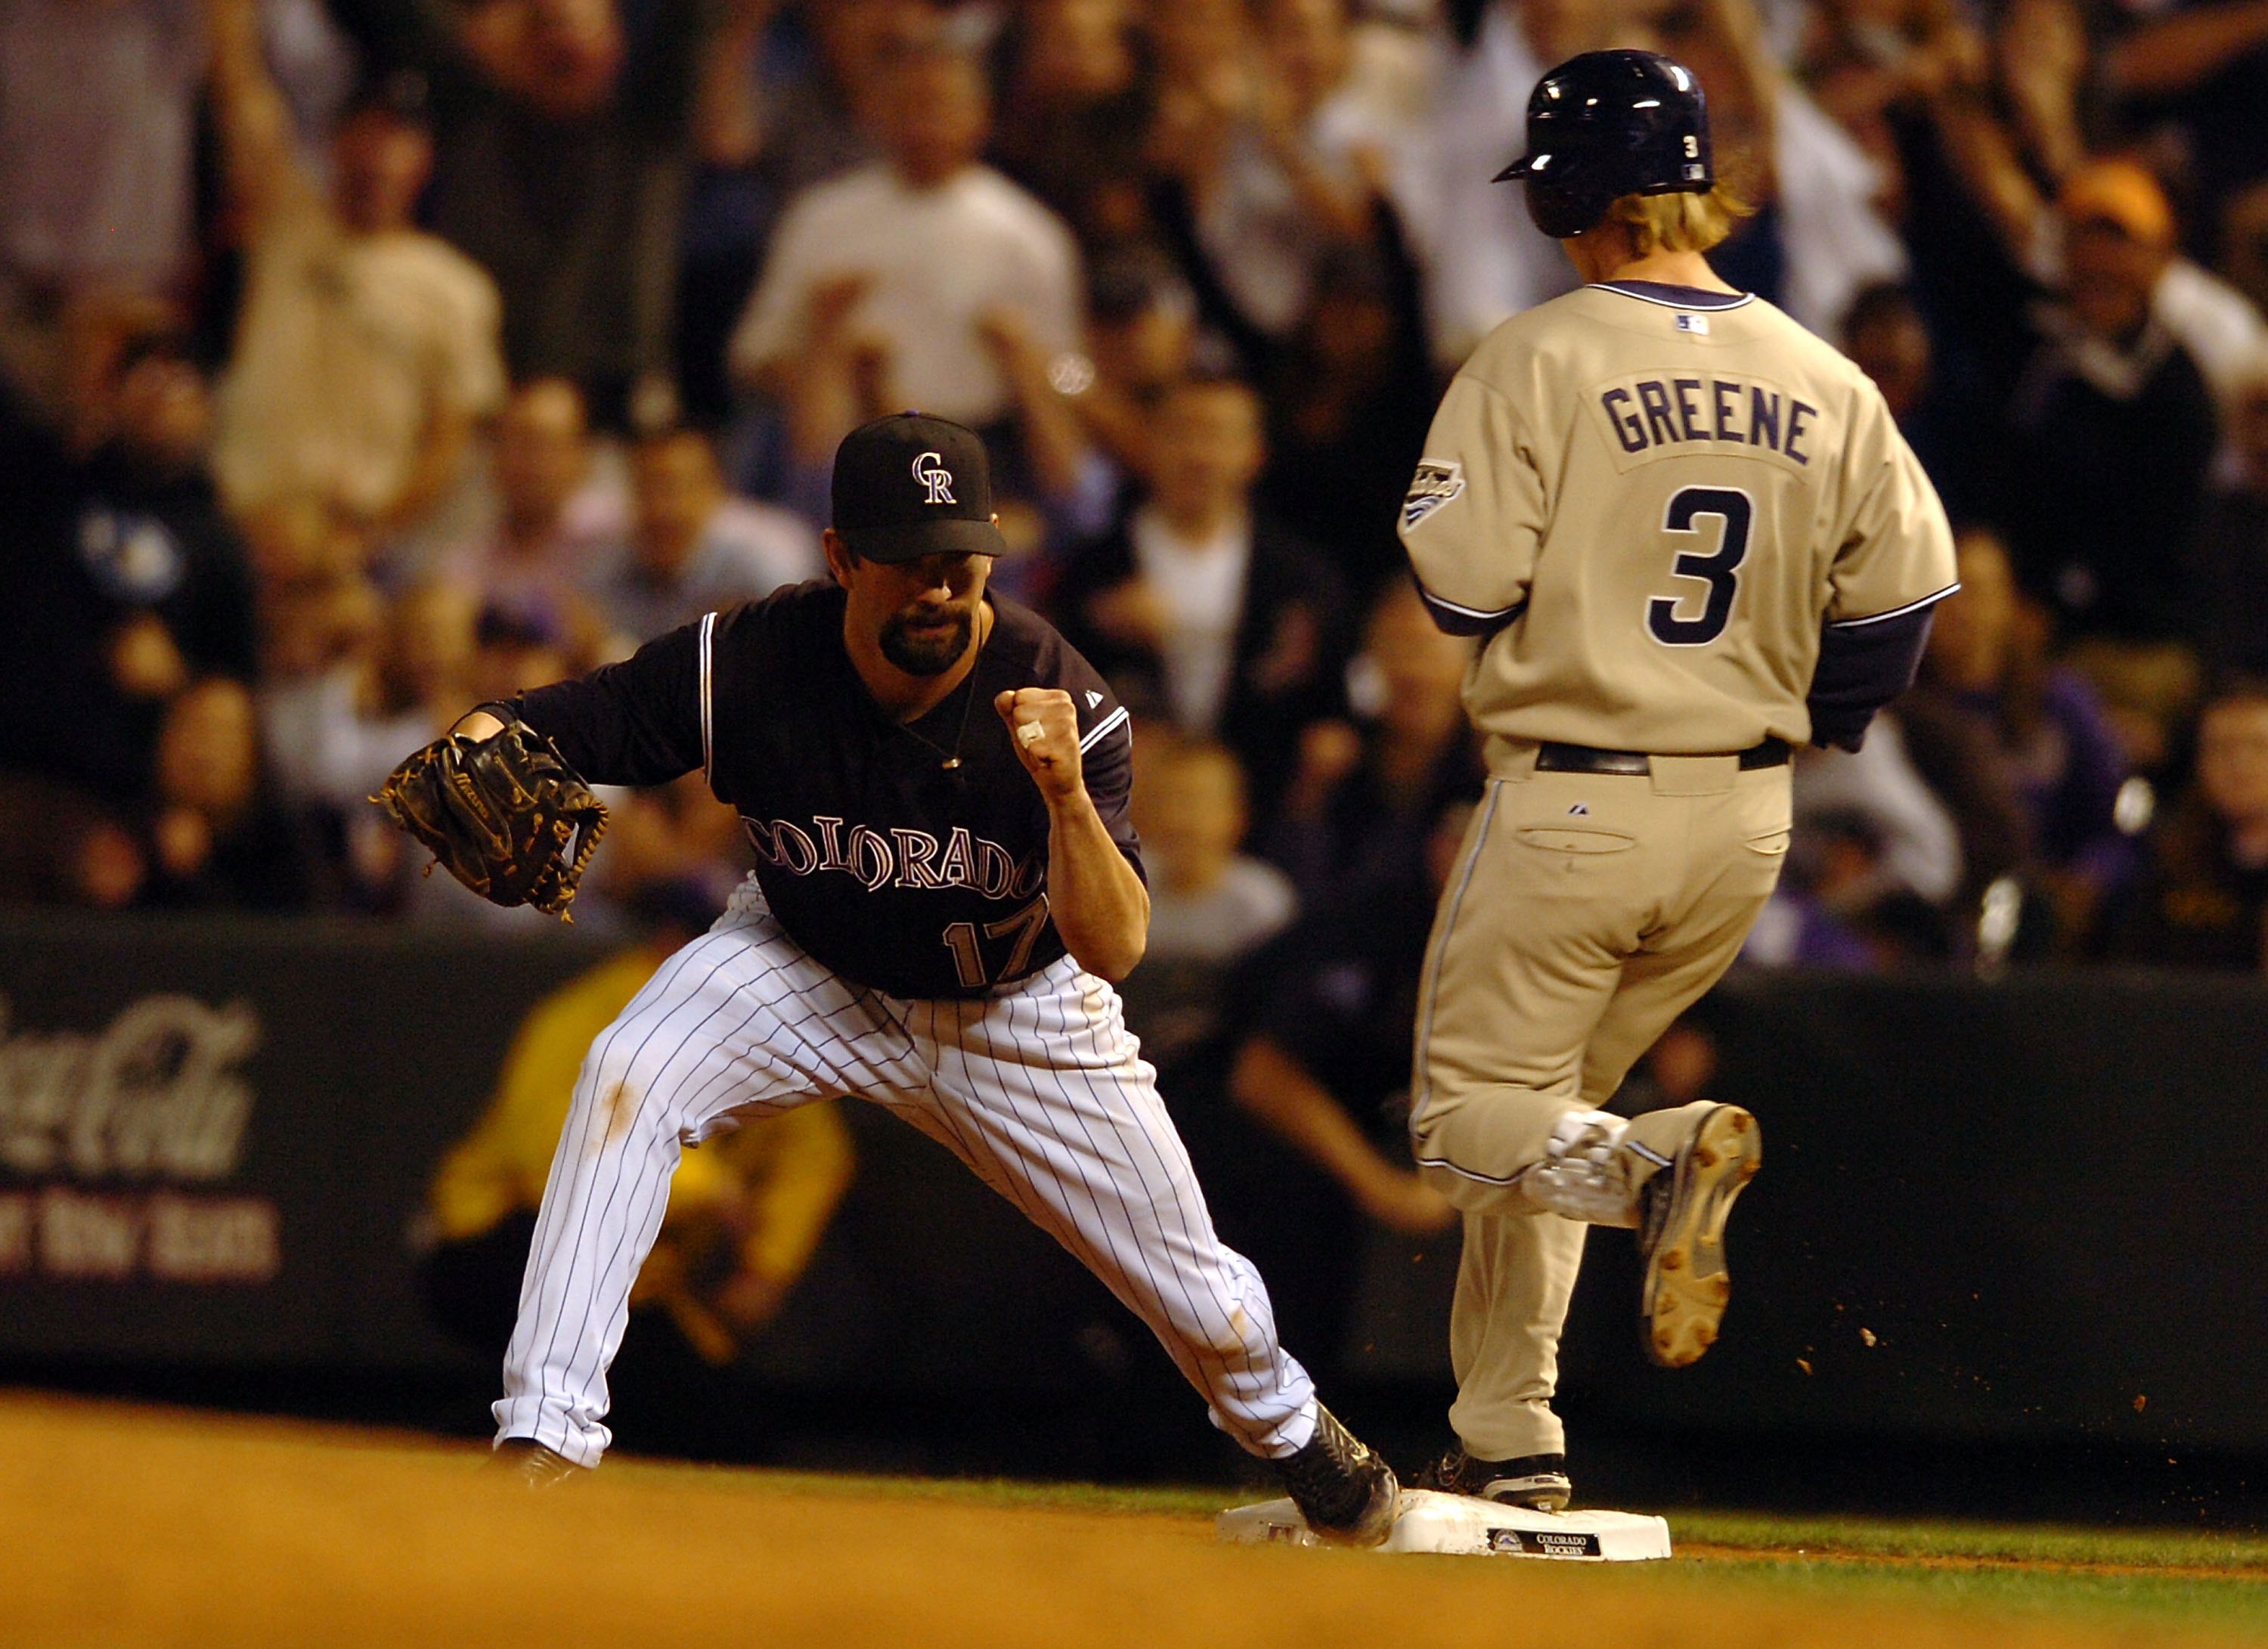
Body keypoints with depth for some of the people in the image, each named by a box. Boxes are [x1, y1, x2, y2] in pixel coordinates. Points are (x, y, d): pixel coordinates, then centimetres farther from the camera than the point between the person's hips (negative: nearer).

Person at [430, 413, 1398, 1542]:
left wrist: (1066, 792, -47)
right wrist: (484, 750, -46)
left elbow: (1113, 950, -31)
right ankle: (544, 1442, -25)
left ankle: (1291, 1431, 44)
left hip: (1016, 1011, 0)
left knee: (1204, 1307, 7)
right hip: (807, 972, 0)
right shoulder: (749, 664, -28)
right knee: (626, 1078, -29)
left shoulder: (1055, 695, -28)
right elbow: (552, 729, -22)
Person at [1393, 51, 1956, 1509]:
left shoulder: (1540, 362, -12)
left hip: (1573, 803, -6)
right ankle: (1508, 1445, 18)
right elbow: (1907, 586, 3)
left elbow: (1466, 583, -15)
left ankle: (1657, 1167, -27)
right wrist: (1803, 723, 17)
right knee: (1542, 1100, 20)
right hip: (1748, 816, 6)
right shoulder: (1827, 384, 3)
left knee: (1471, 1112, 4)